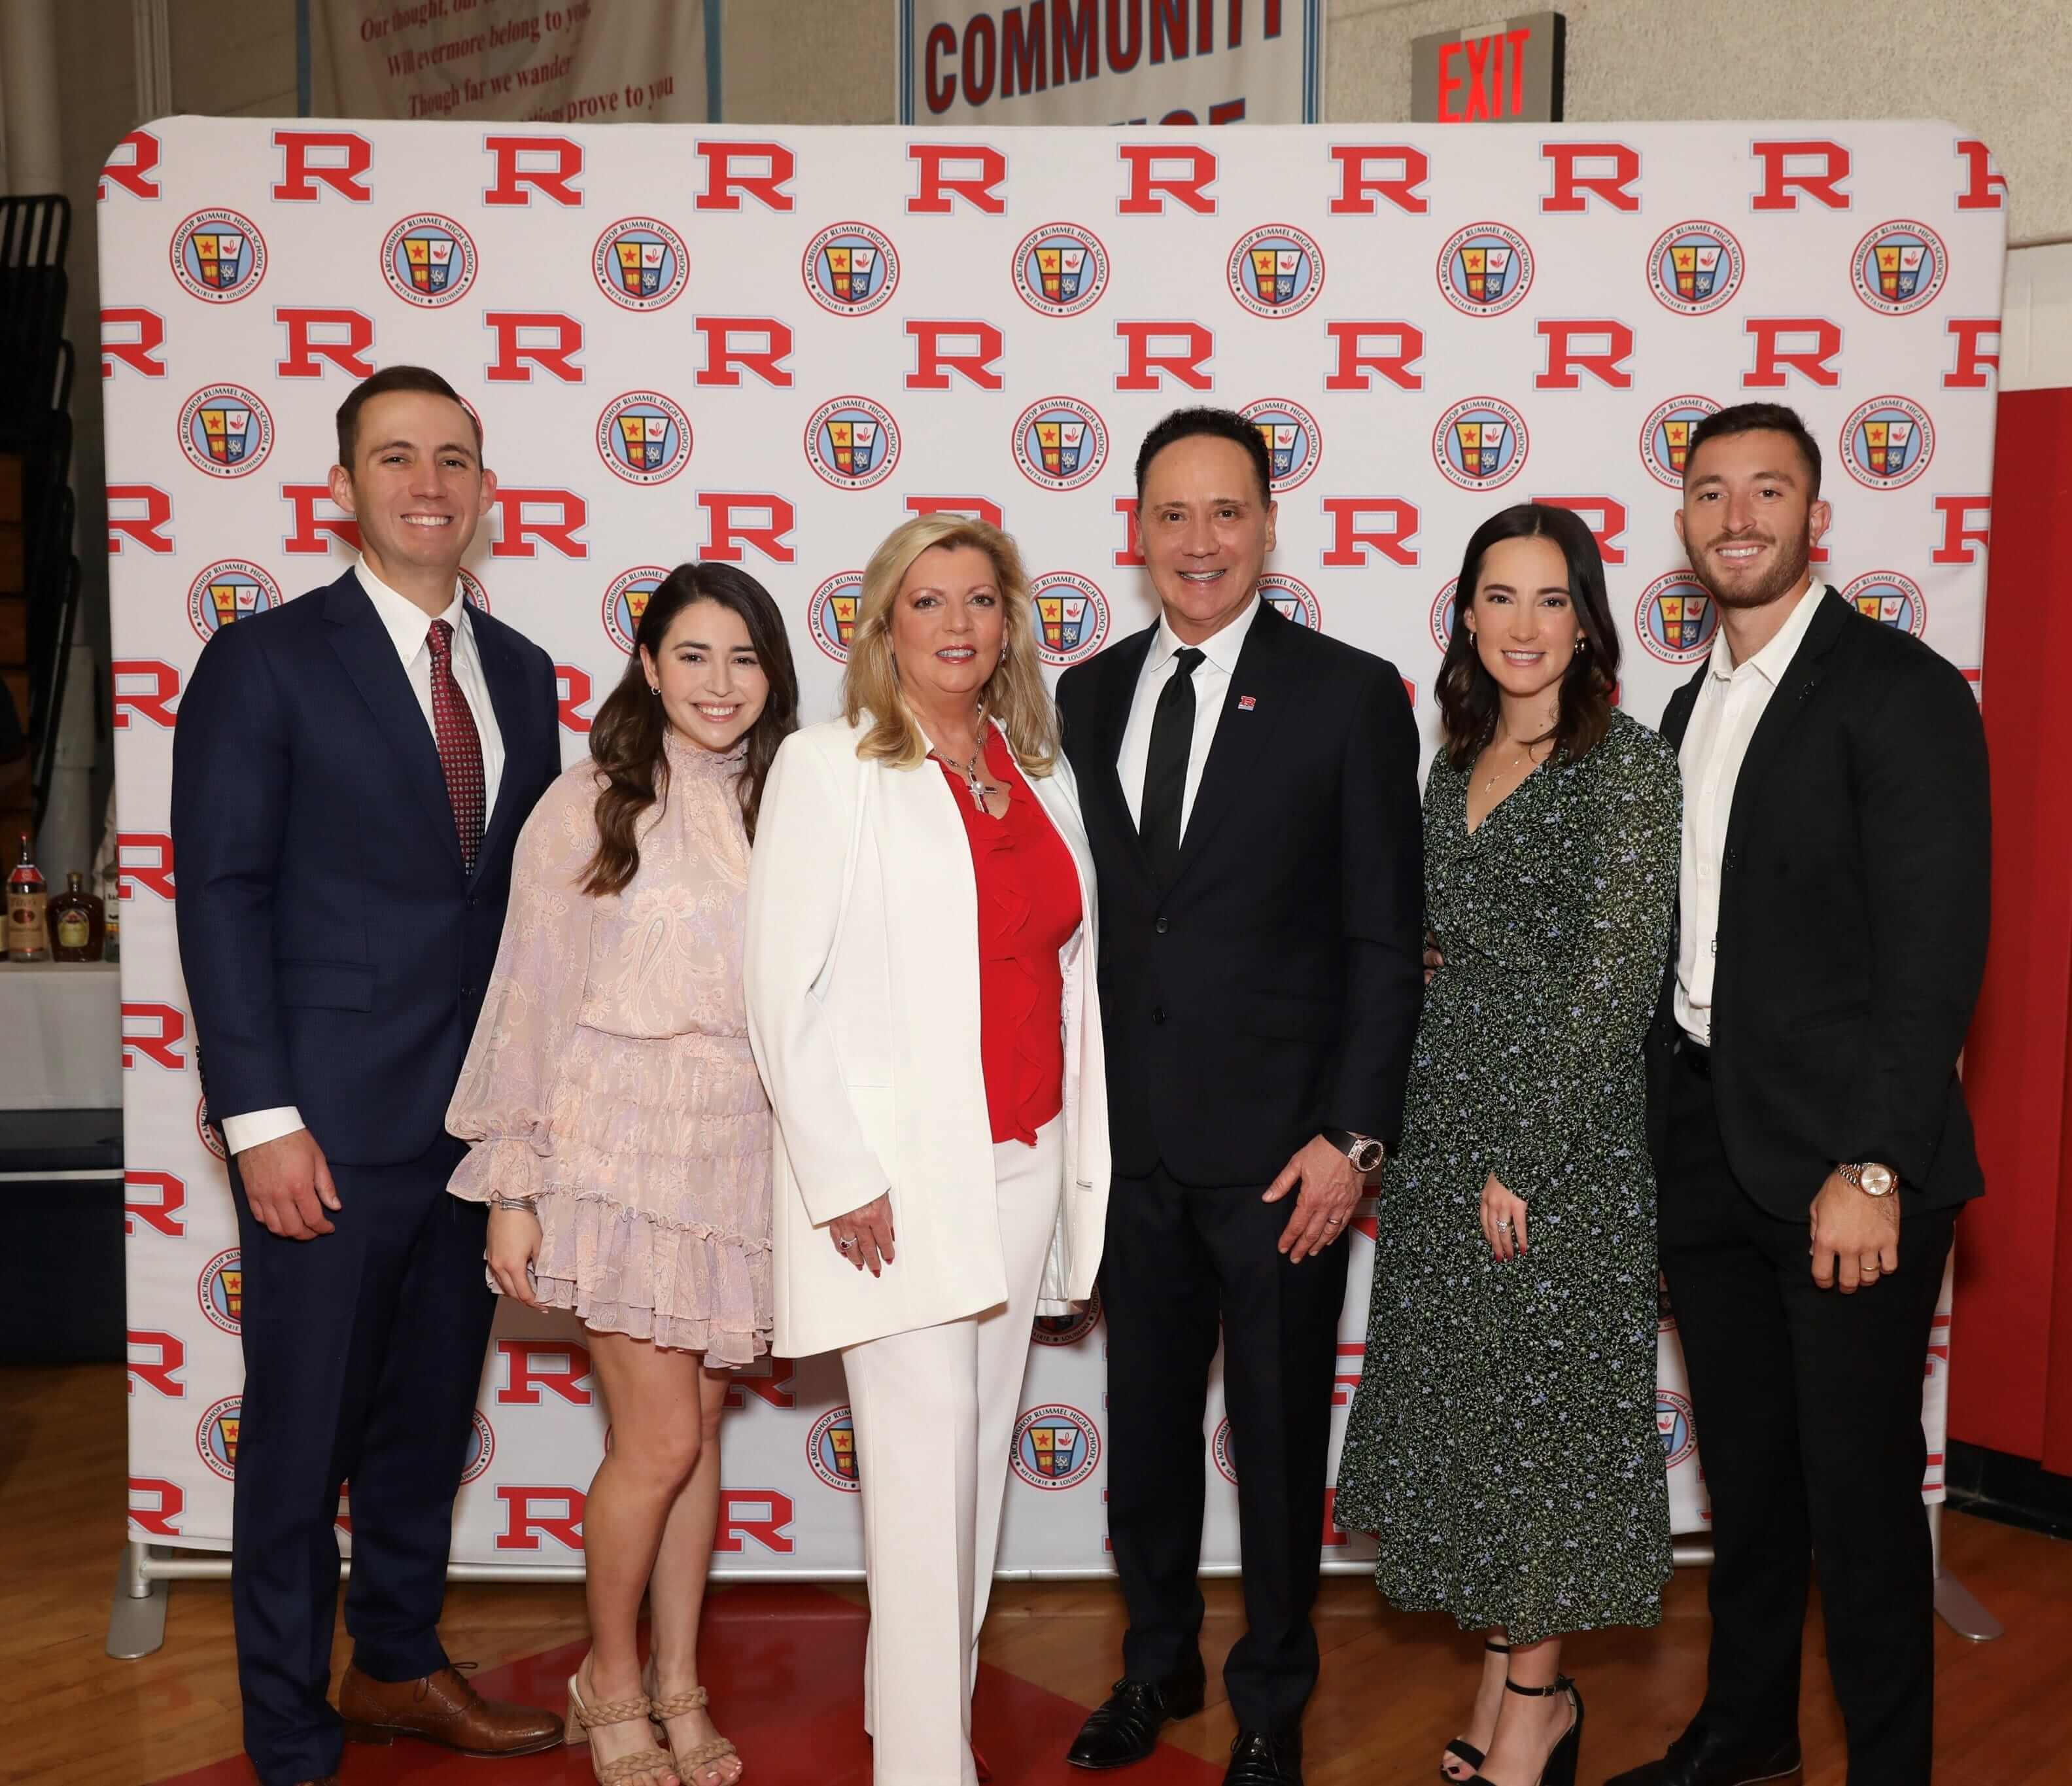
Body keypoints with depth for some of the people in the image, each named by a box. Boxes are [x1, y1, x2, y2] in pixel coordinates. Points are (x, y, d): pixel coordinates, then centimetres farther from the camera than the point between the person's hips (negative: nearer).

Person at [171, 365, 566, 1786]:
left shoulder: (521, 673, 11)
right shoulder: (266, 661, -6)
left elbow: (527, 890, 12)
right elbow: (222, 899, -9)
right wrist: (263, 1120, -14)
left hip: (482, 1120, 5)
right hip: (333, 1127, -5)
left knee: (431, 1416, 18)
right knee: (302, 1439, 5)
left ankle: (399, 1666, 36)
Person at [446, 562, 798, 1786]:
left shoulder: (782, 807, 6)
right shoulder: (590, 806, -5)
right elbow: (531, 997, -3)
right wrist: (511, 1185, -5)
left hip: (741, 1155, 4)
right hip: (621, 1146, -4)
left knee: (701, 1431, 12)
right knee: (660, 1442, -3)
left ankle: (679, 1687, 27)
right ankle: (612, 1686, 20)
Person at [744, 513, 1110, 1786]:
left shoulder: (1042, 776, 12)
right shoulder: (828, 769, -4)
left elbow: (1072, 974, 15)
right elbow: (787, 988, -8)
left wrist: (1083, 1157, 11)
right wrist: (842, 1178, -12)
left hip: (1025, 1166, 5)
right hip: (898, 1178, -5)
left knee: (981, 1454, 12)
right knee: (926, 1457, -6)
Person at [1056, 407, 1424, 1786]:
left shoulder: (1352, 695, -5)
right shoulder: (1090, 695, 8)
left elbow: (1386, 938, -6)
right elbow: (1082, 911, 10)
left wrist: (1352, 1136, -12)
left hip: (1278, 1140, -4)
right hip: (1130, 1138, 4)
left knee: (1279, 1439, 10)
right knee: (1145, 1424, 16)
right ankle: (1160, 1662, 38)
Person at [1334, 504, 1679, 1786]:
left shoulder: (1627, 763, -11)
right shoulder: (1457, 768, 10)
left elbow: (1618, 976, -16)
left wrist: (1523, 1159, -16)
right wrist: (1394, 1128, 9)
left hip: (1564, 1139, -7)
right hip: (1443, 1127, 7)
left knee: (1546, 1409, 3)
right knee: (1462, 1404, 12)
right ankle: (1503, 1671, 28)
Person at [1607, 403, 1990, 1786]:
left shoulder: (1898, 689, -10)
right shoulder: (1692, 705, 14)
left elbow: (1935, 949, -16)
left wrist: (1873, 1166, -21)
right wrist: (1670, 1129, 8)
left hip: (1842, 1157, -7)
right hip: (1709, 1151, 7)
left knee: (1859, 1488, 3)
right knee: (1745, 1465, 18)